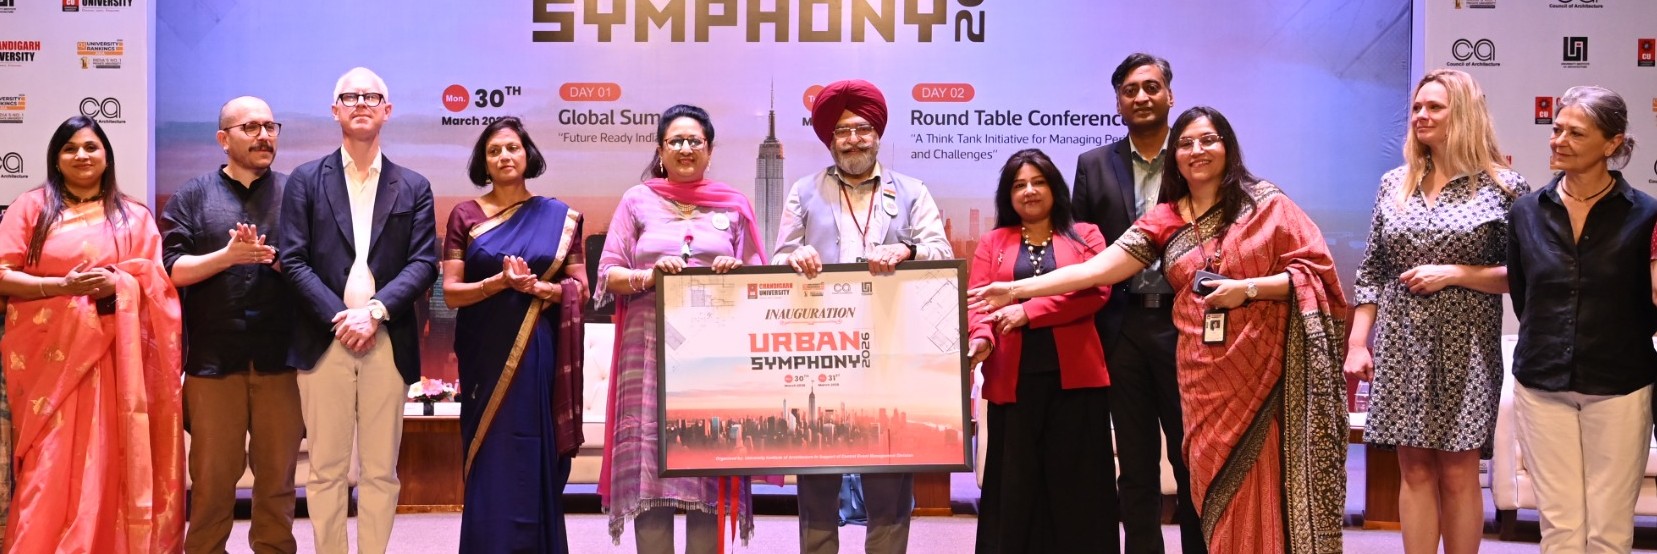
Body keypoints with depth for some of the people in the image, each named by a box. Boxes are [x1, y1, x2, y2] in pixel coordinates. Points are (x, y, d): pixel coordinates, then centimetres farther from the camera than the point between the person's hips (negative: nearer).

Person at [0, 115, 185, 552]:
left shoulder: (134, 216, 12)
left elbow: (157, 284, 6)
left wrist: (118, 284, -14)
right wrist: (62, 286, -15)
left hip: (112, 357, 1)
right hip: (49, 357, -1)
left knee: (107, 464, -1)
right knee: (50, 467, -4)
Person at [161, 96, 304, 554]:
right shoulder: (193, 197, 7)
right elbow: (171, 269, -1)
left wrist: (275, 257, -15)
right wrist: (228, 256, -14)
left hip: (281, 358, 1)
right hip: (213, 359, -1)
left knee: (278, 474, 8)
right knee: (212, 477, 6)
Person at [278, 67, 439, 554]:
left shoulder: (414, 188, 10)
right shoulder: (306, 180, 7)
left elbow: (424, 263, 1)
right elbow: (293, 260, -1)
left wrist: (375, 311, -13)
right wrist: (339, 318, -12)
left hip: (388, 342, 1)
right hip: (324, 340, -1)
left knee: (380, 471, 6)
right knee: (326, 470, 4)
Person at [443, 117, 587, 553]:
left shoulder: (559, 217, 5)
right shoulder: (465, 216, 3)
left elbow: (580, 289, 4)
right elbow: (450, 293, -1)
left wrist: (539, 288, -15)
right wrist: (500, 281, -18)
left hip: (539, 356, 1)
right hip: (486, 356, 0)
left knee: (537, 460, 3)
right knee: (491, 463, 1)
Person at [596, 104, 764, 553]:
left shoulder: (734, 205, 11)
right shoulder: (637, 200, 10)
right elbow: (608, 274, 6)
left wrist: (737, 274, -10)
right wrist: (649, 276, -13)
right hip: (651, 350, 0)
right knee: (649, 463, -4)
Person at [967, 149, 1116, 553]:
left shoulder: (1085, 236, 11)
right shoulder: (992, 243, 14)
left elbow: (1096, 290, -5)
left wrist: (1028, 311, -13)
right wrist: (982, 337, -21)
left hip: (1074, 375, -1)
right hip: (1014, 378, 1)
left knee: (1076, 482, 1)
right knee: (1015, 482, 3)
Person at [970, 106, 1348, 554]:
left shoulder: (1264, 201, 1)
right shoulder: (1164, 222, 8)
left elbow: (1313, 270, -2)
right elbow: (1097, 269, 2)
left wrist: (1248, 288, -16)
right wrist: (1015, 289, -5)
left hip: (1264, 366, -3)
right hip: (1204, 375, 3)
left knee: (1267, 487, -4)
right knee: (1218, 487, 5)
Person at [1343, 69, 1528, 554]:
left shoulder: (1503, 188, -2)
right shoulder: (1393, 185, 9)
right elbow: (1372, 271, 10)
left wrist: (1454, 273, -13)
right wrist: (1357, 342, 4)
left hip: (1465, 348, -3)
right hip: (1402, 346, 3)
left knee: (1458, 473, 1)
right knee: (1414, 471, 6)